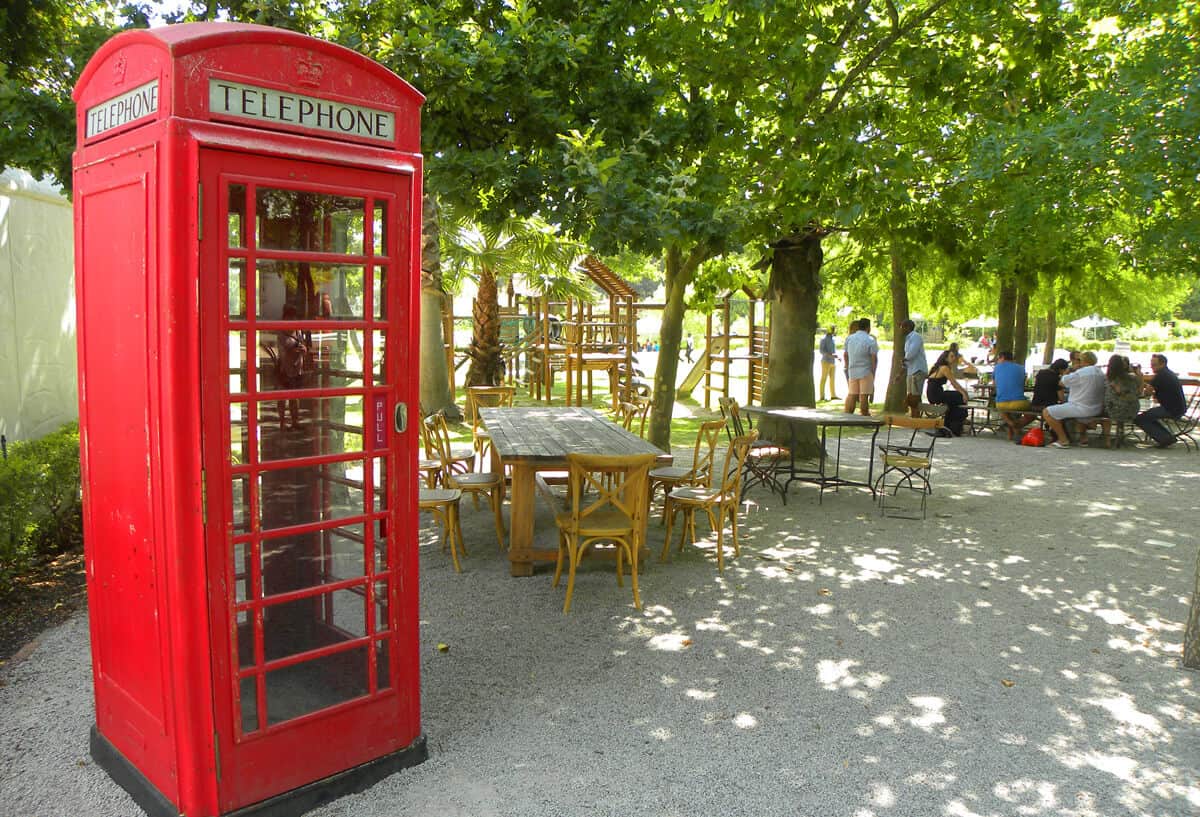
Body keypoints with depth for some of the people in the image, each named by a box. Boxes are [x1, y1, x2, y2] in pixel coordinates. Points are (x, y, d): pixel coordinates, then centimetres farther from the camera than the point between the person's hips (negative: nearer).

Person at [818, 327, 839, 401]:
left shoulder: (833, 339, 17)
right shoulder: (824, 339, -7)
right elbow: (821, 350, -15)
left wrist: (837, 357, 8)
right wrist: (830, 355, -25)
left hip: (833, 362, 8)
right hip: (826, 361, -8)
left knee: (832, 379, 7)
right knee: (824, 378, -6)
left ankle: (833, 395, 10)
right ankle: (822, 396, -5)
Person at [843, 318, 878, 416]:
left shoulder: (849, 338, 7)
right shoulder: (870, 340, -8)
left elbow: (845, 354, 13)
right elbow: (874, 358, -10)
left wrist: (847, 367, 22)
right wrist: (873, 373, -3)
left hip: (852, 371, 5)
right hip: (866, 371, -5)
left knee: (851, 395, 9)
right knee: (863, 396, -2)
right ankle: (865, 417, 3)